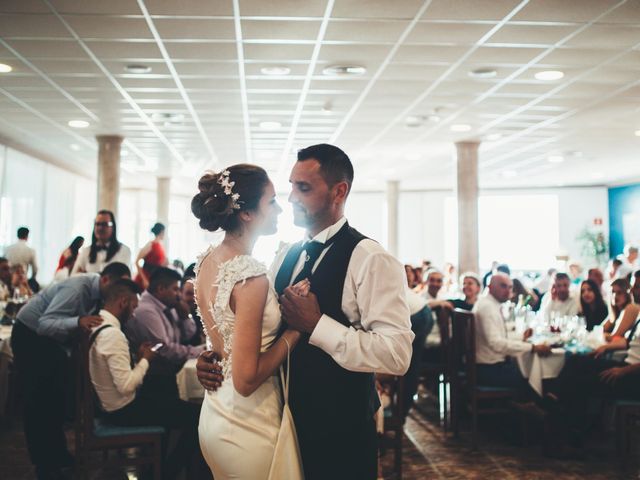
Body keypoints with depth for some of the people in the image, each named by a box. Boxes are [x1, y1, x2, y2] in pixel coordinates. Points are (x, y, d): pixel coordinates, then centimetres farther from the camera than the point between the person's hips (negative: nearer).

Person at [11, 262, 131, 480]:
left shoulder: (98, 292, -8)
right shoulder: (77, 288, -33)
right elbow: (44, 324, -39)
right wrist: (78, 322, -53)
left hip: (52, 338, 8)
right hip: (30, 335, -8)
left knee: (57, 395, 9)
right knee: (37, 399, -6)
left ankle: (57, 452, 19)